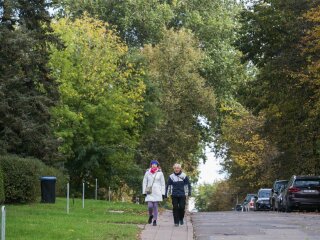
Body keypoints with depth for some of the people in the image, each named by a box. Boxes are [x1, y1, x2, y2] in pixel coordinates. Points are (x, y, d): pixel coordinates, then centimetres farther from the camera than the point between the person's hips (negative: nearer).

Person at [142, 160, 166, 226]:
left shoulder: (160, 173, 4)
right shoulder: (147, 173, 6)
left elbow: (163, 184, 6)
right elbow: (144, 182, 10)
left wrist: (163, 193, 1)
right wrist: (144, 192, 4)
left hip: (157, 192, 0)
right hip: (149, 192, 0)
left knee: (155, 206, -3)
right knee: (150, 206, -11)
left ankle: (155, 221, 7)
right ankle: (150, 216, 19)